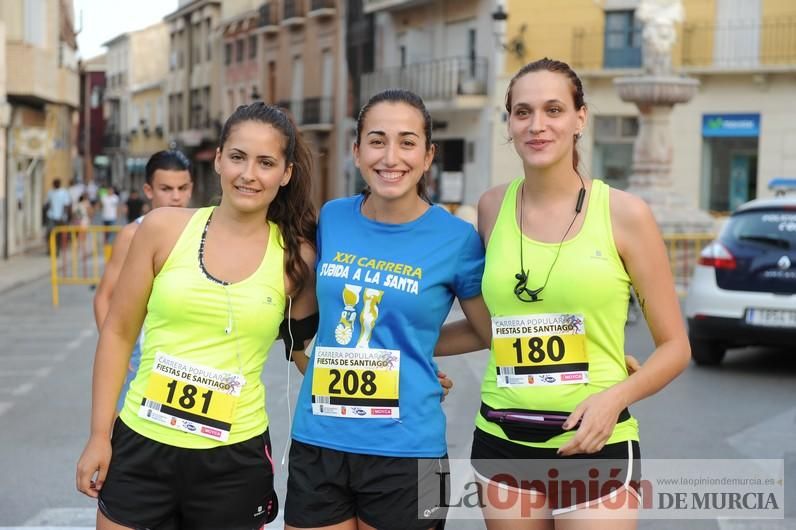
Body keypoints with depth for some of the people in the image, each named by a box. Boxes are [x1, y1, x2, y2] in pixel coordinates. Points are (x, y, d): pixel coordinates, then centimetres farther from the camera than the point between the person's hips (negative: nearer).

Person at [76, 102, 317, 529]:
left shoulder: (297, 256, -3)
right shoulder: (164, 228, -3)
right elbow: (118, 333, 2)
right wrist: (99, 435, 1)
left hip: (235, 460, 0)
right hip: (141, 446, 1)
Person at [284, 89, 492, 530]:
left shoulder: (457, 239, -7)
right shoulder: (331, 218, 2)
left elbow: (495, 334, 4)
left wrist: (407, 355, -1)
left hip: (405, 451, -3)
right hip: (316, 445, 3)